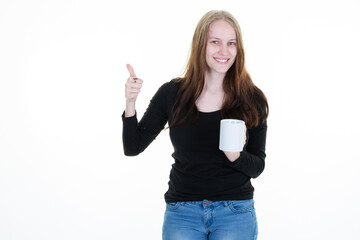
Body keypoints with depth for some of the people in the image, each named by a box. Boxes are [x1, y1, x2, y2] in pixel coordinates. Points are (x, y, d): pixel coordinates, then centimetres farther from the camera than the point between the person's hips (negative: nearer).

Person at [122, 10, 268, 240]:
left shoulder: (252, 100, -4)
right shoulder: (172, 93, -2)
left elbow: (257, 167, 0)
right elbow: (133, 147, 1)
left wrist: (236, 156, -22)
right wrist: (130, 104, -14)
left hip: (235, 211, 0)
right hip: (182, 212, 1)